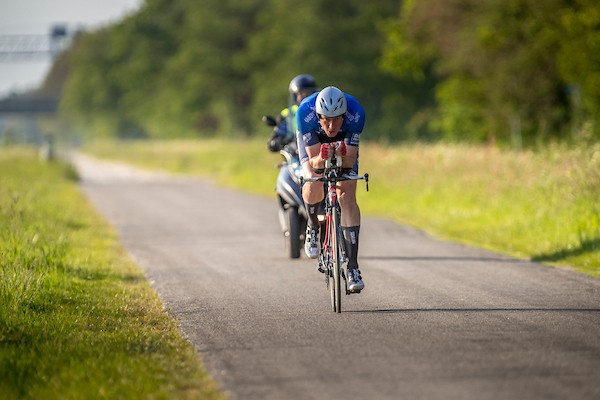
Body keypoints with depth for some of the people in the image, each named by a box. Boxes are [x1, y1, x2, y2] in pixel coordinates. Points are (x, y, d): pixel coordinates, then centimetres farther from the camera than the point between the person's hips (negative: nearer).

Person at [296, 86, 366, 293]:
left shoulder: (355, 113, -36)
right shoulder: (305, 112, -38)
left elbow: (350, 160, -32)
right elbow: (313, 161, -34)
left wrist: (342, 156, -54)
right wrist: (322, 158, -56)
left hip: (344, 141, 1)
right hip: (312, 140, 0)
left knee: (347, 195, -17)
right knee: (314, 187, -28)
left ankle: (353, 267, -15)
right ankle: (313, 227, 7)